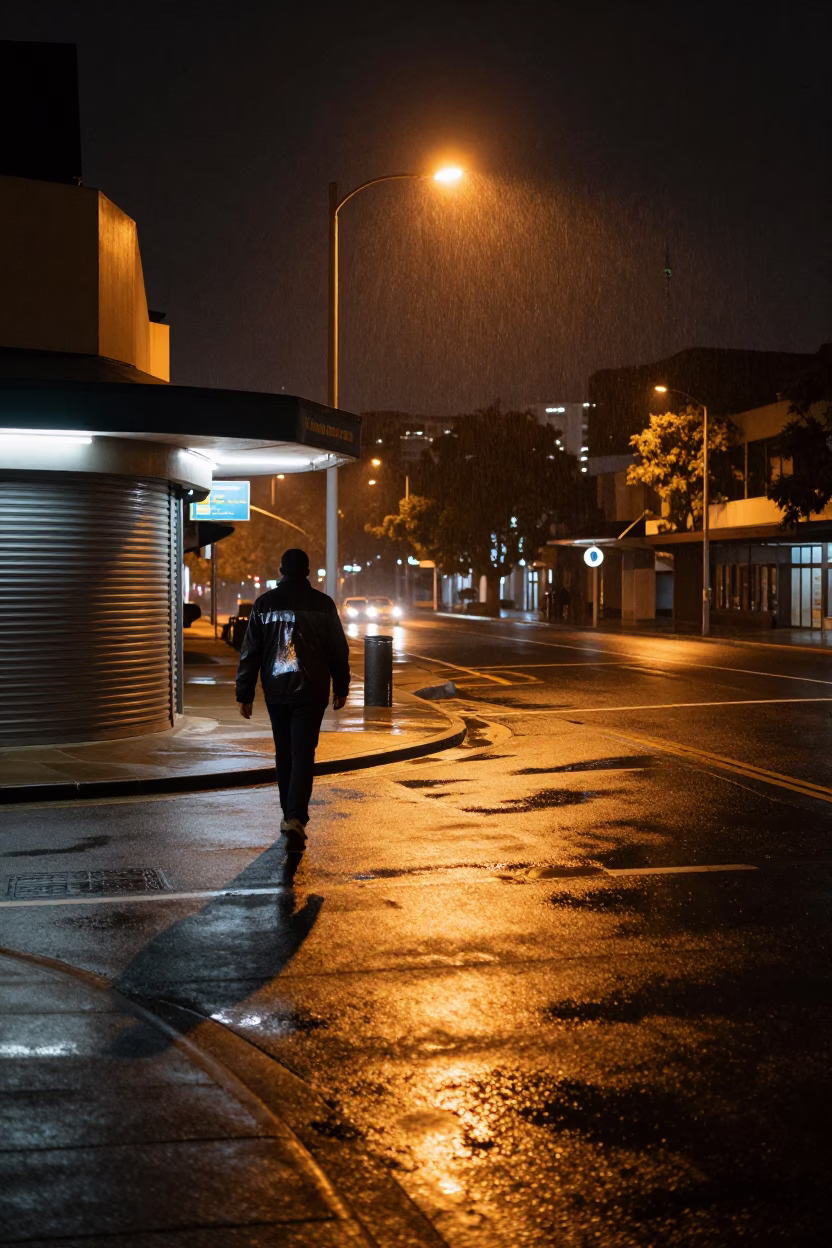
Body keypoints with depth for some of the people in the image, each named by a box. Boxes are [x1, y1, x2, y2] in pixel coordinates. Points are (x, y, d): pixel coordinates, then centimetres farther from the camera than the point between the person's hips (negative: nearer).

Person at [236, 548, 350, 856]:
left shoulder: (264, 603, 1)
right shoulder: (322, 604, -1)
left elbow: (250, 652, 1)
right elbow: (339, 650, 3)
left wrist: (244, 694, 5)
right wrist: (341, 688, 14)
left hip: (276, 692, 2)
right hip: (311, 693, -2)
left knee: (284, 754, 16)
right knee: (303, 755, -4)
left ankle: (289, 816, 24)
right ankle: (296, 819, -20)